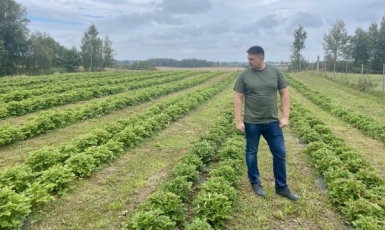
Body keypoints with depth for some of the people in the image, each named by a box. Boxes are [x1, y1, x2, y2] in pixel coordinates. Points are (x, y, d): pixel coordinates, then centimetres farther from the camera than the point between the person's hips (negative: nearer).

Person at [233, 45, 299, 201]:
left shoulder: (275, 72, -1)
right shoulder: (244, 75, -5)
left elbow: (284, 94, 3)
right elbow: (238, 98, -3)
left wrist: (285, 117, -3)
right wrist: (238, 121, -7)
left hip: (272, 121, 2)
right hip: (252, 122, -1)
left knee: (280, 153, 6)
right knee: (251, 153, 10)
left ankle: (281, 187, 22)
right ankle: (255, 183, 30)